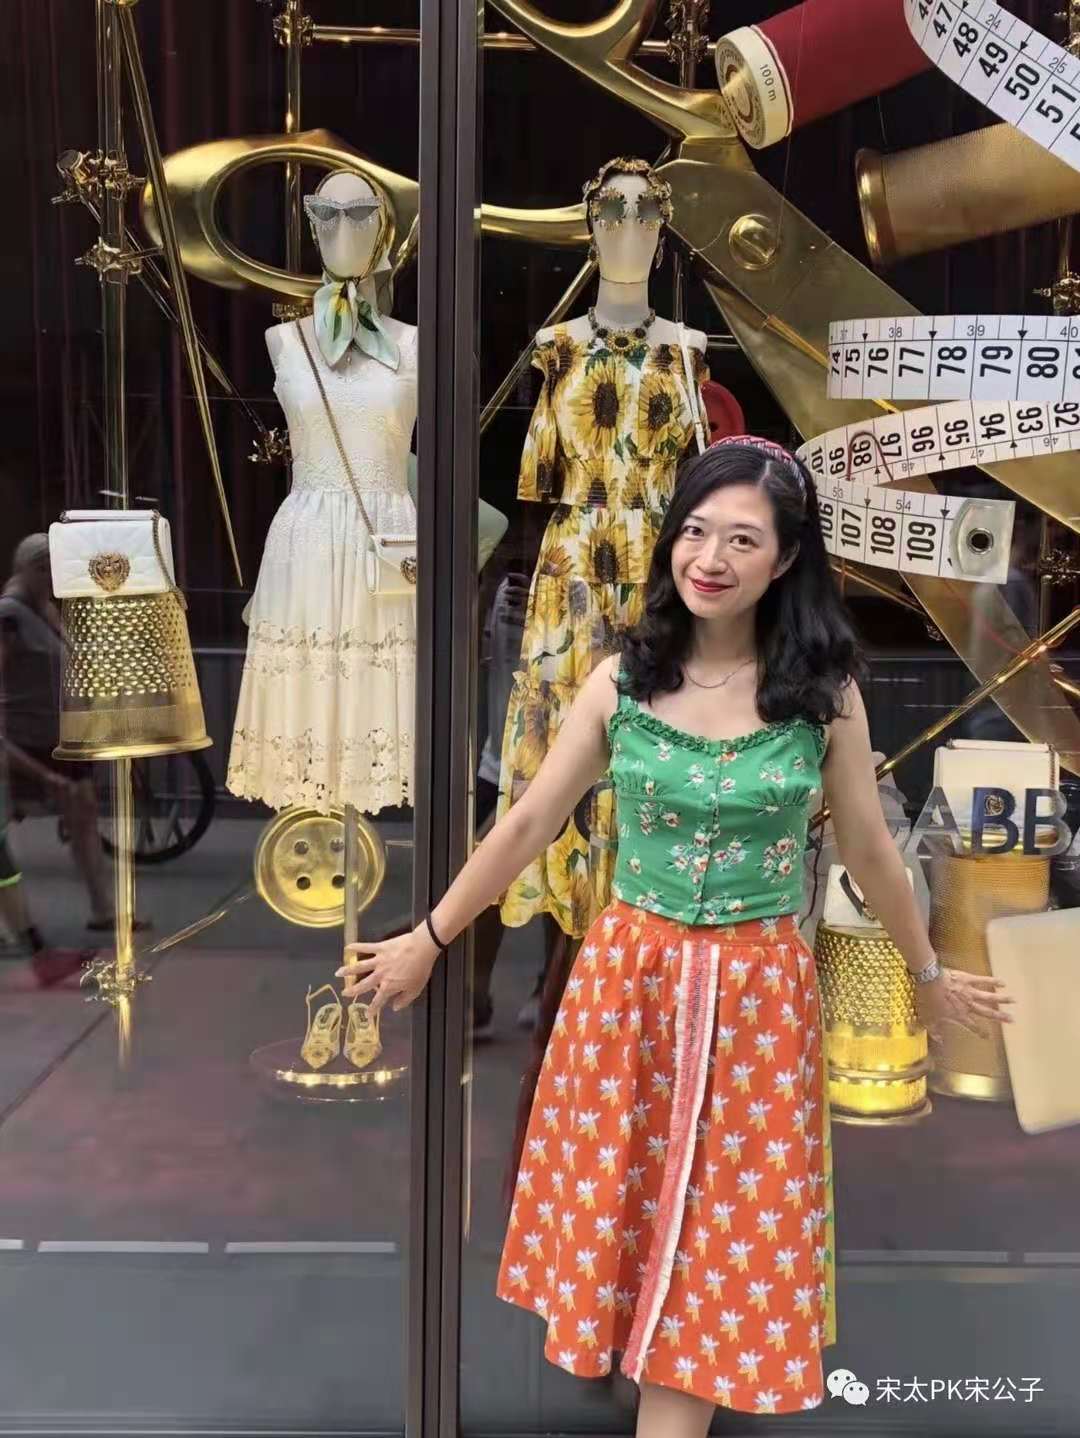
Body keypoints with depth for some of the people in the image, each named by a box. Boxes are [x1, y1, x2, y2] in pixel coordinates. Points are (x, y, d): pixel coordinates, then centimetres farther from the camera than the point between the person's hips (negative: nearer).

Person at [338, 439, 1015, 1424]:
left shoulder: (824, 693, -7)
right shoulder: (621, 680, -4)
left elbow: (869, 850, 6)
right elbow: (529, 825, 2)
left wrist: (929, 974, 16)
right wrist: (428, 941, 6)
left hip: (758, 993, -1)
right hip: (630, 979, 2)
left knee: (726, 1237, 7)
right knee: (621, 1213, 14)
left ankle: (678, 1407, 25)